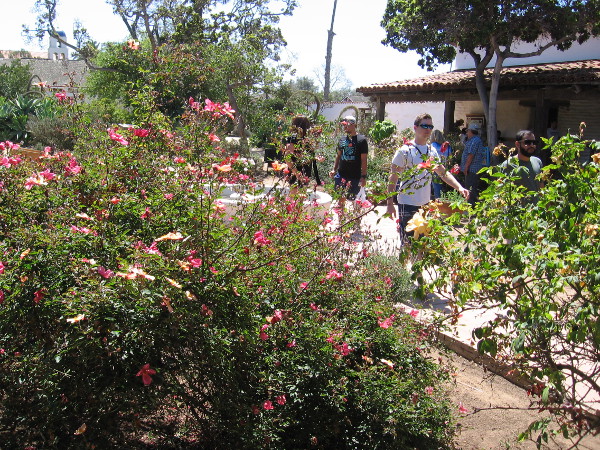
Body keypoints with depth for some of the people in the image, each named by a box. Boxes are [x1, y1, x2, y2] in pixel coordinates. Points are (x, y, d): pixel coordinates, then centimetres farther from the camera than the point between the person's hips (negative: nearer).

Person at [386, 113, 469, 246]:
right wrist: (390, 203, -11)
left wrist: (459, 187, 1)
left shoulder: (432, 151, 10)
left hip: (426, 204, 6)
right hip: (407, 205, -6)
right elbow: (393, 178, -7)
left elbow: (443, 173, 17)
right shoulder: (404, 151, -8)